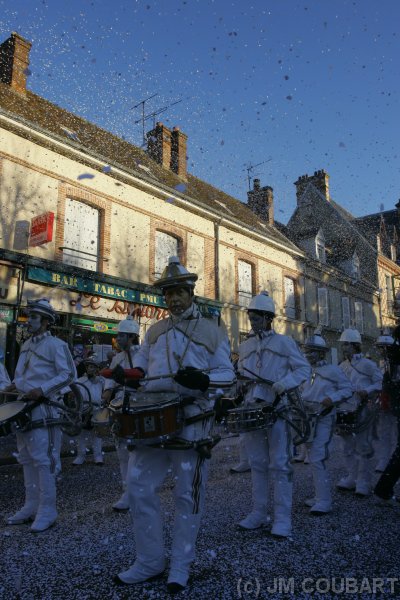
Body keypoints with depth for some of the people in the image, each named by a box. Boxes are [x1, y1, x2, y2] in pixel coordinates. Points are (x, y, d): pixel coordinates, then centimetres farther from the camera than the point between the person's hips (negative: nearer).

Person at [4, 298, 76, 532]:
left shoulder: (55, 345, -9)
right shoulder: (27, 345, 15)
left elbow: (68, 375, -14)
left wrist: (41, 390, -21)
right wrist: (16, 385, 4)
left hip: (44, 410, -9)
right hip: (25, 408, 9)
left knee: (43, 459, -6)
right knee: (27, 459, 15)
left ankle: (47, 511, 4)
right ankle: (31, 506, 26)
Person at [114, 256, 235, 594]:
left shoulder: (211, 331, 3)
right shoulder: (155, 331, 15)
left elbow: (229, 376, -2)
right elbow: (140, 365, 20)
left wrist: (202, 379, -21)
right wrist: (131, 374, -3)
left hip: (192, 424, -4)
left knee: (188, 495, 7)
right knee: (139, 487, 5)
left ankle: (180, 567, 25)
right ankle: (149, 561, 25)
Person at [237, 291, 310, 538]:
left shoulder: (284, 342, -1)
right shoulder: (245, 346, 14)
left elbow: (304, 369, -5)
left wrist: (283, 384, -19)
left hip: (277, 408, -5)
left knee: (280, 464, -2)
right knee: (258, 463, 12)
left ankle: (283, 519, 6)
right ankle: (259, 513, 23)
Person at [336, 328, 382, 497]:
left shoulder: (367, 364, -6)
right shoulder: (342, 366, 12)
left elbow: (381, 383, -5)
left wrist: (367, 391, -19)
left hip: (363, 410, -6)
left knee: (362, 447, -2)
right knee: (349, 448, 13)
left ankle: (363, 483, 8)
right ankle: (352, 479, 25)